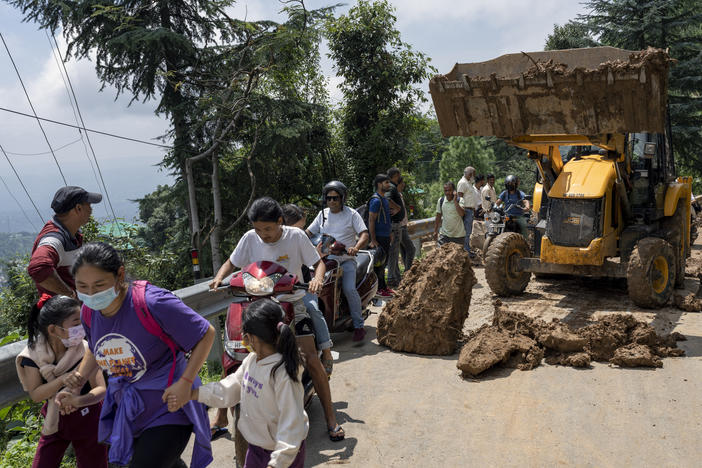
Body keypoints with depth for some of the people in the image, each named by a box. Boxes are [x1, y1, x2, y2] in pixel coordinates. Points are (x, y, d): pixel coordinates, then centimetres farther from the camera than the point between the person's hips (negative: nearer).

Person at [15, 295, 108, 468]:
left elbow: (101, 389, -20)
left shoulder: (84, 350, -20)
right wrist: (62, 380, -30)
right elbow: (35, 395, -13)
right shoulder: (33, 353, -14)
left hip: (86, 420, -2)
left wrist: (78, 400, -40)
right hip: (54, 420, 2)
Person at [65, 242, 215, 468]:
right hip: (128, 410, 7)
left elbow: (206, 334, -19)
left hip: (169, 408, -7)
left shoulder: (152, 302, -28)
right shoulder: (89, 313, -7)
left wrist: (185, 382, -24)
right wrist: (79, 378, -1)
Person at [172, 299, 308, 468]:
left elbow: (291, 423, -27)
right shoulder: (251, 359, -3)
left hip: (284, 453, -7)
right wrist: (190, 394, -2)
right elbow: (229, 389, 5)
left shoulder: (284, 373, -29)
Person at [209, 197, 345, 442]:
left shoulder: (296, 236, -7)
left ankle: (330, 417, 2)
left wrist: (317, 278, -22)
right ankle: (221, 415, 13)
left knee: (310, 358, -13)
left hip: (292, 303, -2)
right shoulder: (250, 238, -2)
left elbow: (318, 262, 0)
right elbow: (232, 262, 11)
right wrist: (220, 277, -10)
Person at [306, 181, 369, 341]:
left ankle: (358, 326, -12)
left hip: (346, 259, -4)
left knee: (349, 289, -24)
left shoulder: (351, 214, 3)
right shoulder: (322, 214, 16)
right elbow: (309, 232, 15)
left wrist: (356, 247, -27)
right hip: (324, 258, 4)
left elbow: (364, 235, -6)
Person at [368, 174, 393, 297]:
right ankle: (379, 289, 3)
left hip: (386, 236, 10)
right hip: (379, 237, -10)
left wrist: (390, 233, 23)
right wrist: (373, 240, -21)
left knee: (384, 262, 16)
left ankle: (383, 286, 26)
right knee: (379, 263, -3)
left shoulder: (384, 199, 14)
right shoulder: (376, 200, -16)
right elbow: (371, 221, -19)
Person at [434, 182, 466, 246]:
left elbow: (461, 214, -27)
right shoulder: (441, 201, 0)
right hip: (444, 234, 2)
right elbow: (438, 216, 9)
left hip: (458, 234, -2)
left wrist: (455, 200, -26)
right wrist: (435, 231, 8)